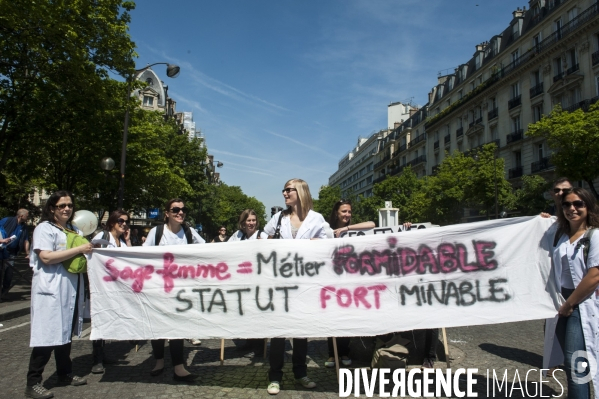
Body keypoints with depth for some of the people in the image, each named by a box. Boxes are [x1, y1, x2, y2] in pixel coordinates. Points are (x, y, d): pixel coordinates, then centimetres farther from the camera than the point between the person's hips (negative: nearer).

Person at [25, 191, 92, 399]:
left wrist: (89, 250, 6)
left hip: (70, 288, 7)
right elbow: (46, 257, -20)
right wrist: (79, 249, -20)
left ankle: (65, 374, 26)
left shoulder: (74, 230, 15)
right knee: (48, 335, -4)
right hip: (51, 289, -7)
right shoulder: (44, 228, -7)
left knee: (65, 332, 15)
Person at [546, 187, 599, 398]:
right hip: (562, 305, 6)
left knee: (575, 365, -8)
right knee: (571, 363, 12)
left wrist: (569, 304, -11)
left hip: (582, 306, -6)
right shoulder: (560, 236, 9)